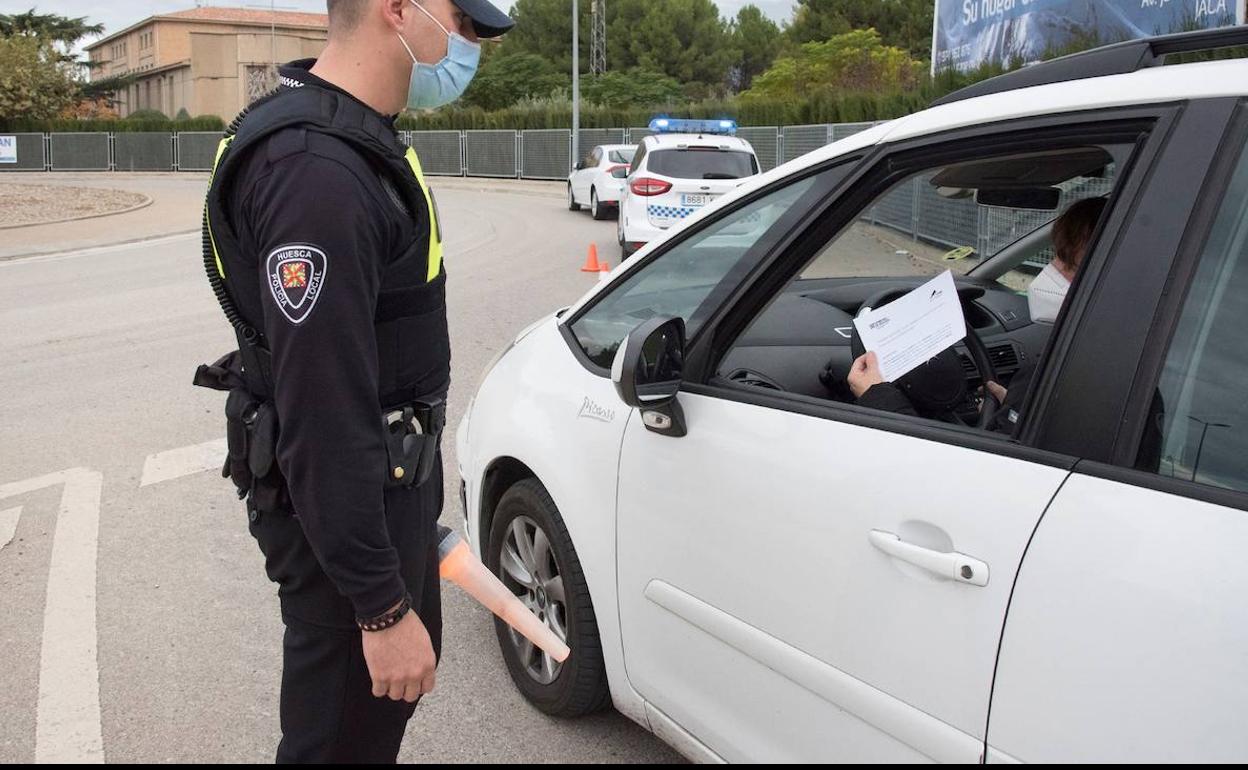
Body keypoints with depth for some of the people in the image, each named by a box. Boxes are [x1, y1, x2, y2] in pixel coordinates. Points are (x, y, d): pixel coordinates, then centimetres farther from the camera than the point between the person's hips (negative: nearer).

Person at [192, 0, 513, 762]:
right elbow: (322, 420, -29)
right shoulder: (316, 171, -28)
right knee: (346, 725, 9)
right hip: (338, 504, -10)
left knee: (400, 685, 26)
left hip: (387, 475, 10)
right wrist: (382, 609, -23)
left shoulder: (359, 137, 6)